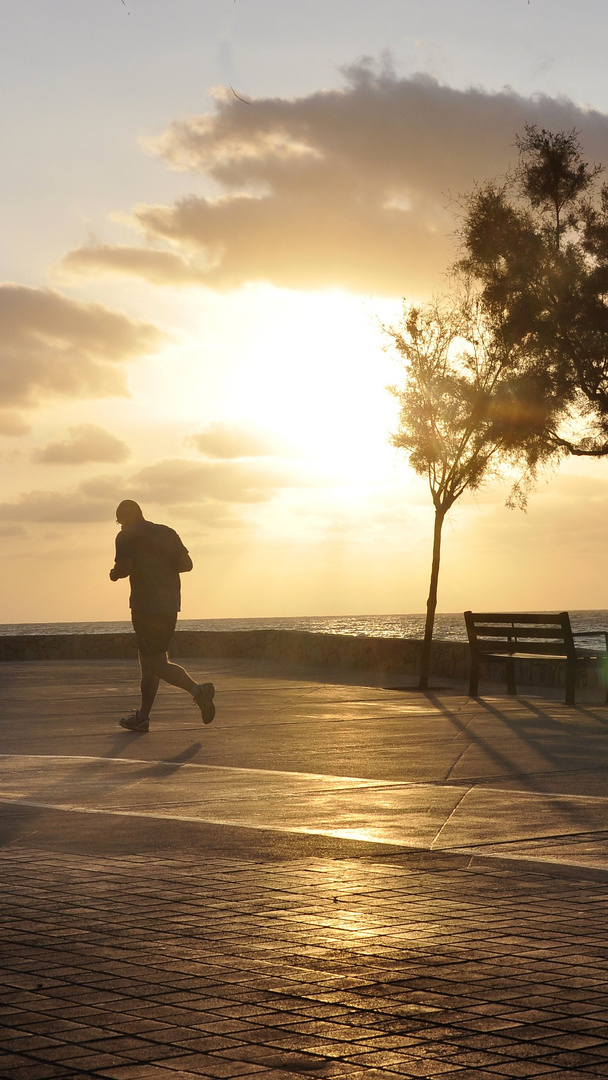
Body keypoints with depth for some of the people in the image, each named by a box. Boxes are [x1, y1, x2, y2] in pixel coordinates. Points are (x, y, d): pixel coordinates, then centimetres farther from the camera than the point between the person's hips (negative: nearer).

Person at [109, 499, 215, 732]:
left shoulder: (127, 536, -3)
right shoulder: (167, 533, 15)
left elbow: (124, 567, -16)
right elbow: (186, 563, 9)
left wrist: (114, 573, 5)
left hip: (145, 606, -7)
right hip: (170, 605, 7)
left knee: (158, 664, -7)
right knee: (148, 660, 16)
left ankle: (197, 689, -28)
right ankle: (142, 717, 21)